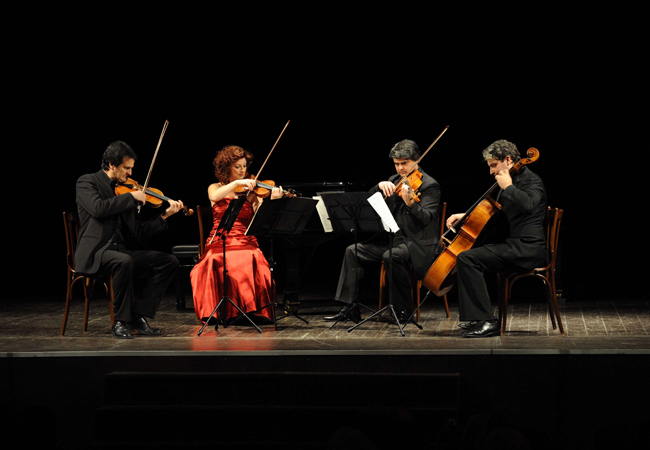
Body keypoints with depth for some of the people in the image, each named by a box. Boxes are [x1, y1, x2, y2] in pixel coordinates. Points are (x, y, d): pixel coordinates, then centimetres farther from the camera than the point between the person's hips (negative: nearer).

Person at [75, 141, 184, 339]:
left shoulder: (125, 190, 17)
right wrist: (131, 197, -14)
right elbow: (98, 208, -21)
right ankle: (120, 322, -23)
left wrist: (164, 216, 1)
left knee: (169, 261, -10)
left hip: (124, 249, 7)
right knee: (124, 261, -38)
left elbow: (138, 231, 13)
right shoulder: (87, 182, 1)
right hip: (96, 252, -7)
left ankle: (138, 317, -13)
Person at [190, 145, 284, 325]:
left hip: (246, 242, 0)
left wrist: (272, 201, -22)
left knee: (250, 261, -35)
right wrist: (236, 183, -19)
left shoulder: (251, 191, 12)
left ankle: (256, 309, -26)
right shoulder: (215, 188, 14)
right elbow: (214, 197, -13)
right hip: (220, 243, 0)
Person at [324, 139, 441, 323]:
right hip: (393, 239, 8)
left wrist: (410, 204, -41)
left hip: (418, 244, -8)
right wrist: (380, 186, -10)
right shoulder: (394, 181, 14)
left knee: (391, 255, -36)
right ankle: (350, 307, -6)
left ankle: (402, 310, -21)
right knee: (352, 251, -6)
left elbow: (426, 218, -21)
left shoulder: (429, 185, -8)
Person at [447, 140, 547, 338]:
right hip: (515, 244, 10)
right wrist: (466, 215, 22)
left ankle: (488, 322, -22)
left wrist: (508, 186, -19)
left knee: (467, 258, -20)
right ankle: (473, 319, 9)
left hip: (528, 247, -10)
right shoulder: (512, 181, 20)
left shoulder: (531, 180, -9)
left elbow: (528, 204, -33)